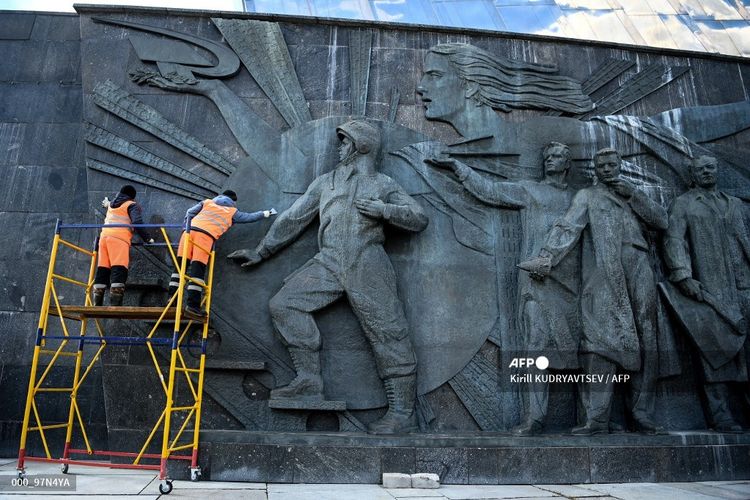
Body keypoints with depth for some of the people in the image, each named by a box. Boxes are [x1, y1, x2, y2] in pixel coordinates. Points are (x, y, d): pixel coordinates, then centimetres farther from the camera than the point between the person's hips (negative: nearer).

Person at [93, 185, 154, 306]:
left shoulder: (112, 205, 30)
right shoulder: (132, 205, 10)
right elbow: (137, 223, -8)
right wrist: (148, 238, -4)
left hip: (104, 235, 7)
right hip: (119, 237, -7)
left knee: (102, 271, 6)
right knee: (119, 270, -14)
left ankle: (96, 305, 4)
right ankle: (115, 305, -25)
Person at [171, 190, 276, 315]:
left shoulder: (207, 202, 29)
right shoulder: (232, 212, 22)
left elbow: (190, 212, 21)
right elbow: (250, 217, 30)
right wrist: (266, 213, 43)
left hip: (190, 230, 4)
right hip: (206, 235, -4)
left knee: (181, 265, 6)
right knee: (198, 268, -9)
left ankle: (172, 296, 1)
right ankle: (192, 303, -17)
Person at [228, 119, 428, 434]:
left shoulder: (383, 184, 13)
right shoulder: (324, 182, 22)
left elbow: (420, 219, 8)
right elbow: (292, 219, 21)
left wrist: (383, 209, -8)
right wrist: (261, 252, 18)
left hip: (367, 263, -4)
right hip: (328, 263, 4)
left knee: (387, 333, -8)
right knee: (285, 304, -10)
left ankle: (403, 413, 0)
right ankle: (309, 382, -6)